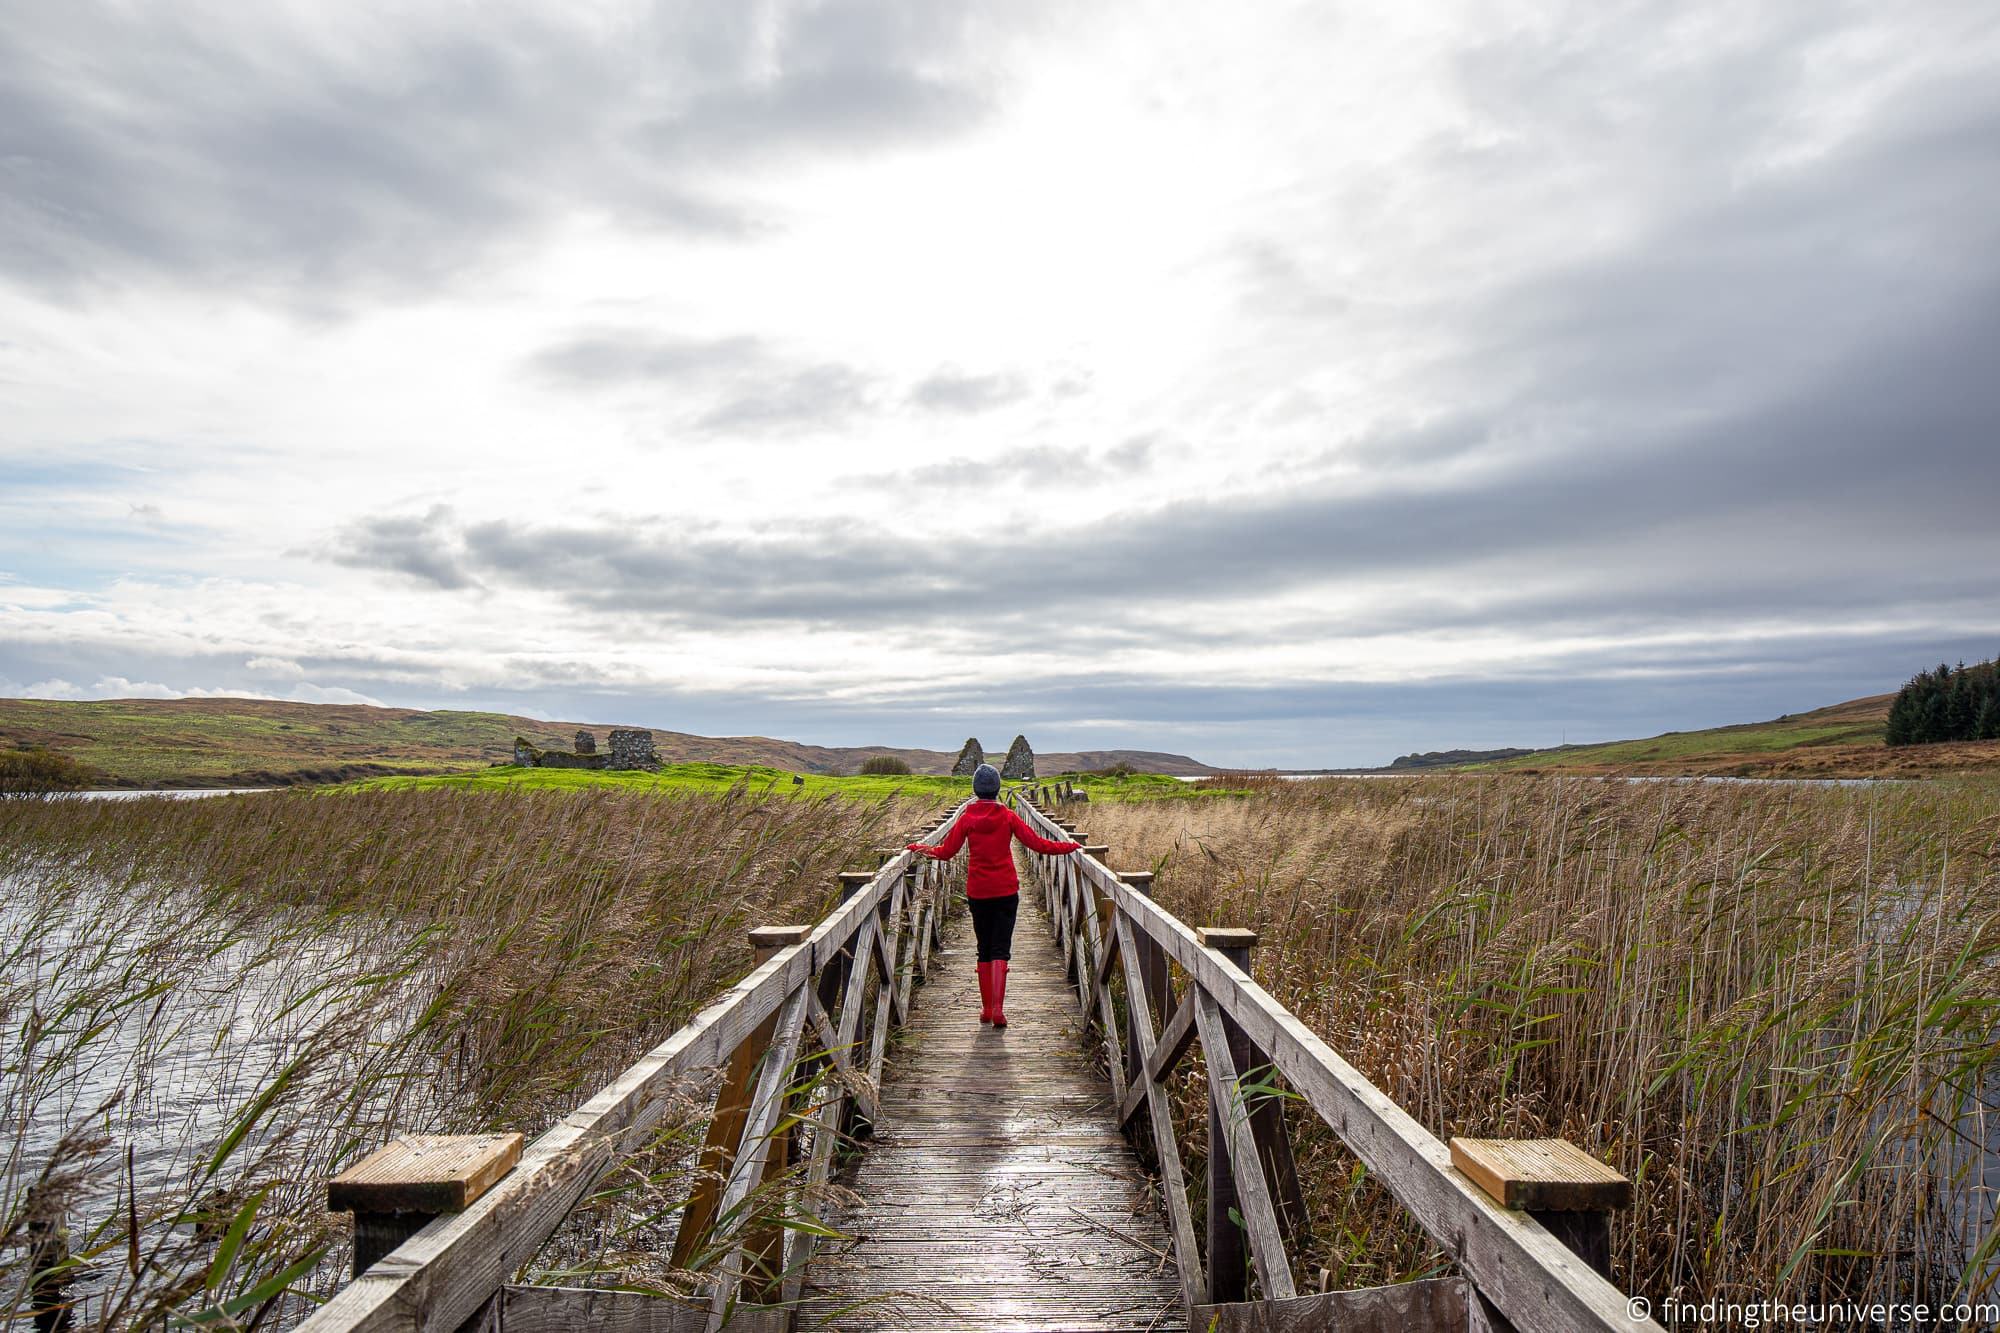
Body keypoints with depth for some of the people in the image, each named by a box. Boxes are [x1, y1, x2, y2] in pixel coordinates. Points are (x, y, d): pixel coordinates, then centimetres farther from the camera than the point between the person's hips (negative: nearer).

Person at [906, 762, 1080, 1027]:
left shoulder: (967, 818, -4)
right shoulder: (1007, 817, -4)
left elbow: (945, 852, -1)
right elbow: (1038, 844, -5)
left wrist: (920, 847, 17)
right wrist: (1071, 846, 8)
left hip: (977, 893, 1)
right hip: (1006, 891, -1)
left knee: (984, 950, 13)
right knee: (1000, 949, 1)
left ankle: (986, 1009, 16)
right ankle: (997, 1008, -12)